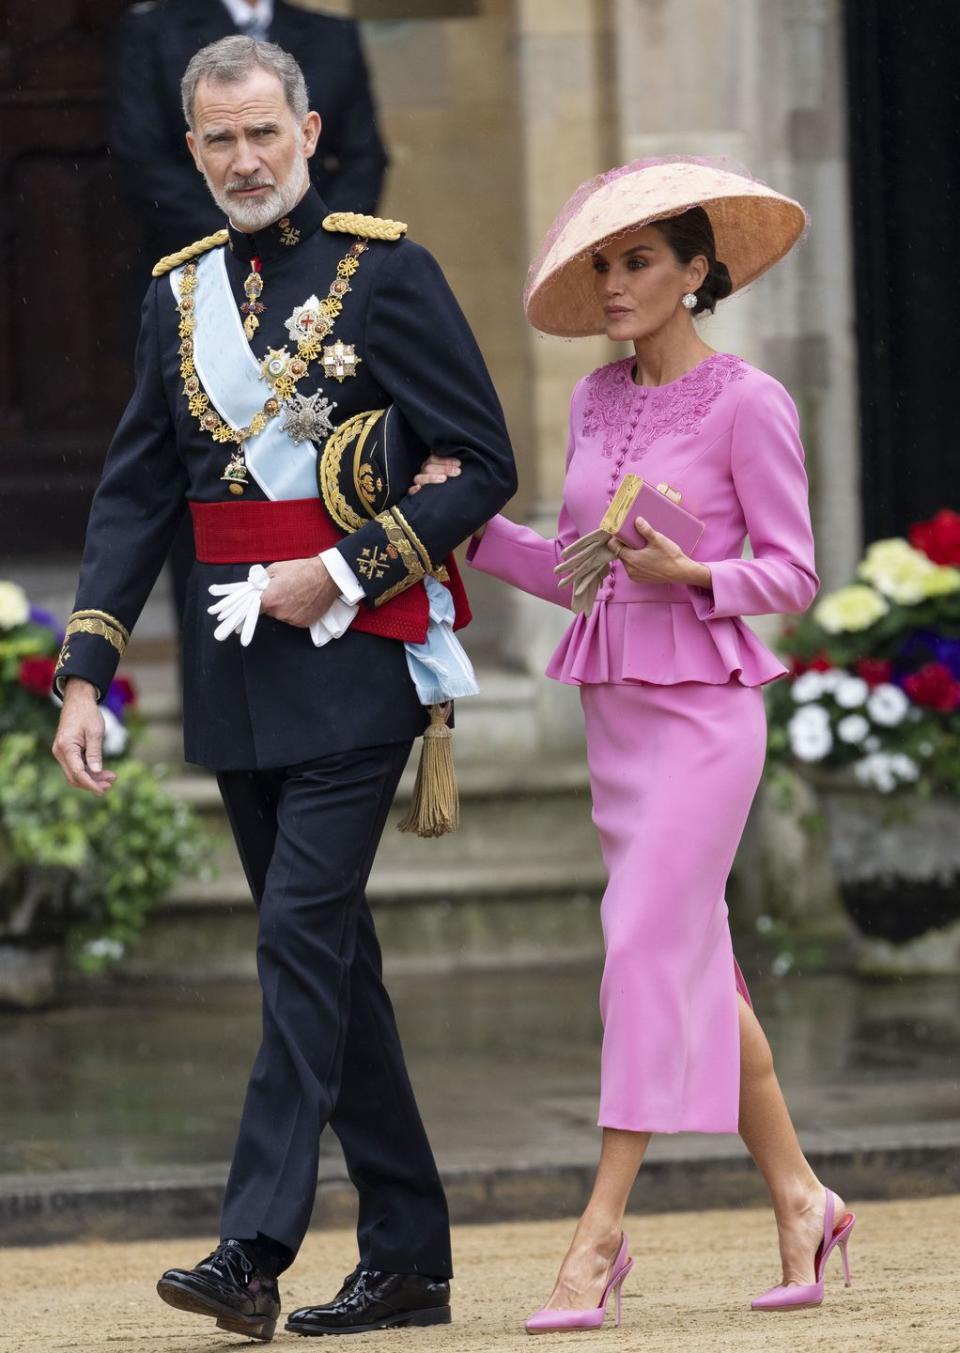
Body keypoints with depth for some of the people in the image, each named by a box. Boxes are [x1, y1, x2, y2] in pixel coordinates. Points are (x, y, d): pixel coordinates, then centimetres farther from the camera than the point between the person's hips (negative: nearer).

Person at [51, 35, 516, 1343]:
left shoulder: (385, 269, -4)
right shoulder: (180, 290, 12)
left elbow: (484, 464, -6)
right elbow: (135, 494, 12)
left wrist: (342, 570, -14)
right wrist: (85, 674, 3)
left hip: (353, 656, -6)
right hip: (234, 673, 6)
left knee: (304, 932, -14)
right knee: (326, 950, 10)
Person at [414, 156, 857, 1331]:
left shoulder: (747, 404, -8)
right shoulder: (597, 401, 11)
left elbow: (791, 573, -6)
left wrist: (690, 576, -23)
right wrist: (472, 527, 1)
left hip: (704, 708, -7)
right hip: (614, 706, 7)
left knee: (650, 948, -12)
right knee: (698, 966, 10)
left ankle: (598, 1235, -13)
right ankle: (798, 1200, 22)